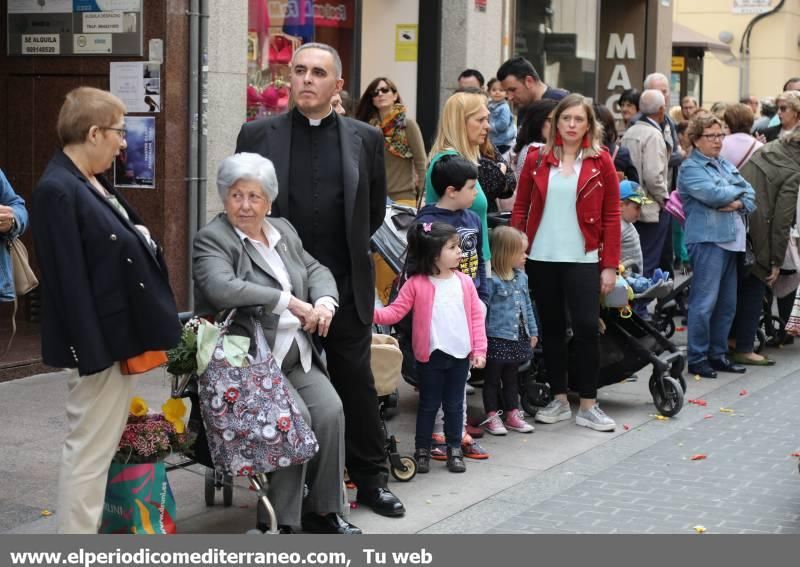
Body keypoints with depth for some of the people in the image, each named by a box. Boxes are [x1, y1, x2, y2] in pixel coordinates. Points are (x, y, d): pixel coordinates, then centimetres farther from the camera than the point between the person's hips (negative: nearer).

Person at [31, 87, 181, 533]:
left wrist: (139, 237, 7)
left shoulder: (94, 182, 10)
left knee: (104, 448, 17)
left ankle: (91, 531, 28)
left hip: (120, 334, 10)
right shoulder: (58, 190, -18)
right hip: (99, 341, -10)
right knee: (89, 452, -2)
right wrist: (92, 351, -22)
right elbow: (69, 279, -22)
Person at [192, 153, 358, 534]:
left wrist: (324, 302, -6)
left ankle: (322, 510, -1)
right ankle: (281, 518, -12)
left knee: (330, 410, -16)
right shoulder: (212, 239, -6)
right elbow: (221, 288, -23)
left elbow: (316, 270, 19)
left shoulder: (284, 231, 18)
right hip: (249, 359, -6)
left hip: (297, 356, 6)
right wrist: (289, 302, -21)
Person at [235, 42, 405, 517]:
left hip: (347, 285, 1)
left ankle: (372, 478, 21)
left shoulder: (366, 139, 4)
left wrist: (348, 249, 10)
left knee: (357, 384, 8)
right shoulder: (258, 135, 1)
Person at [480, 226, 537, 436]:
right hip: (496, 338, -7)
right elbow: (482, 308, -16)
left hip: (518, 338, 7)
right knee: (492, 379, 6)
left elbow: (527, 306, 16)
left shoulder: (522, 277, 7)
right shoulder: (492, 280, -17)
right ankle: (492, 416, 13)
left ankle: (512, 414, 25)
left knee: (511, 378, 17)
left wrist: (533, 331, 17)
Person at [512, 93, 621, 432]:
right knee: (552, 327, 9)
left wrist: (610, 265, -5)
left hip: (583, 260, -2)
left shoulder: (600, 162, 1)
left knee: (587, 328, -6)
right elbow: (520, 209, 7)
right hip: (541, 259, 2)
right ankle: (559, 400, 19)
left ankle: (588, 406, 3)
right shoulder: (537, 160, 5)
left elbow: (611, 217, 0)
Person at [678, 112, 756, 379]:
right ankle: (697, 358, -2)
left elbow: (750, 194, 14)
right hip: (707, 239, -8)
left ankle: (718, 353, 19)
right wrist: (739, 190, -1)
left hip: (731, 239, 8)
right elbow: (713, 195, -18)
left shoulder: (726, 165, 20)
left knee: (727, 303, 11)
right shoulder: (690, 168, -4)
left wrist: (738, 203, -8)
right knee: (705, 302, -8)